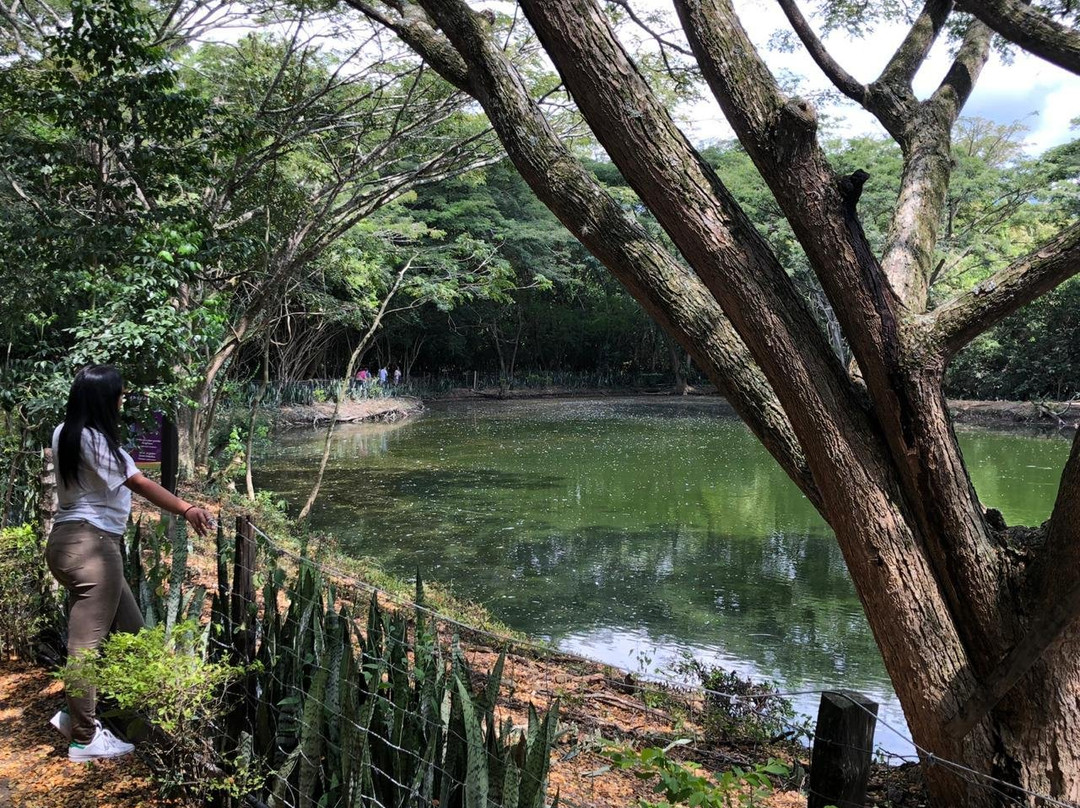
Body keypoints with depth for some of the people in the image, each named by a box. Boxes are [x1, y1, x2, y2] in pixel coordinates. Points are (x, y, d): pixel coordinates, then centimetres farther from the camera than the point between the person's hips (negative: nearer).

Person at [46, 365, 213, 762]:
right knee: (88, 643, -2)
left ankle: (76, 714, 21)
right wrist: (187, 509, -27)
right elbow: (140, 483, -22)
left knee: (129, 631, 13)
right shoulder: (93, 439, -15)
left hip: (71, 542, 10)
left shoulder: (64, 433, 12)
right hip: (90, 545, -10)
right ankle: (84, 739, 8)